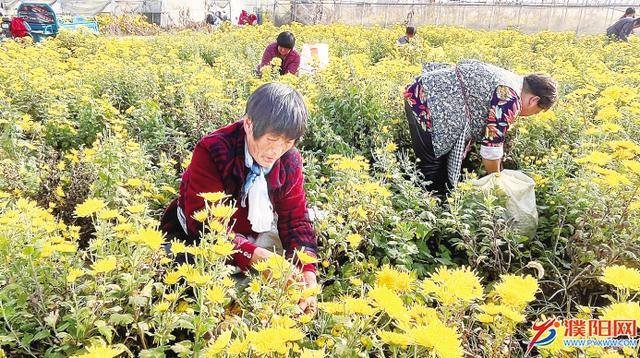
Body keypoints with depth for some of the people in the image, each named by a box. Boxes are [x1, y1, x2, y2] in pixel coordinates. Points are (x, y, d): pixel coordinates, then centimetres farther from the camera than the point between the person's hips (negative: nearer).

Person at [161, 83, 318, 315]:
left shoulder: (290, 161, -10)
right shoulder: (211, 152, -26)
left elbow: (295, 220, -12)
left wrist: (307, 273, -29)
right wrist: (252, 255, -45)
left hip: (257, 239, 6)